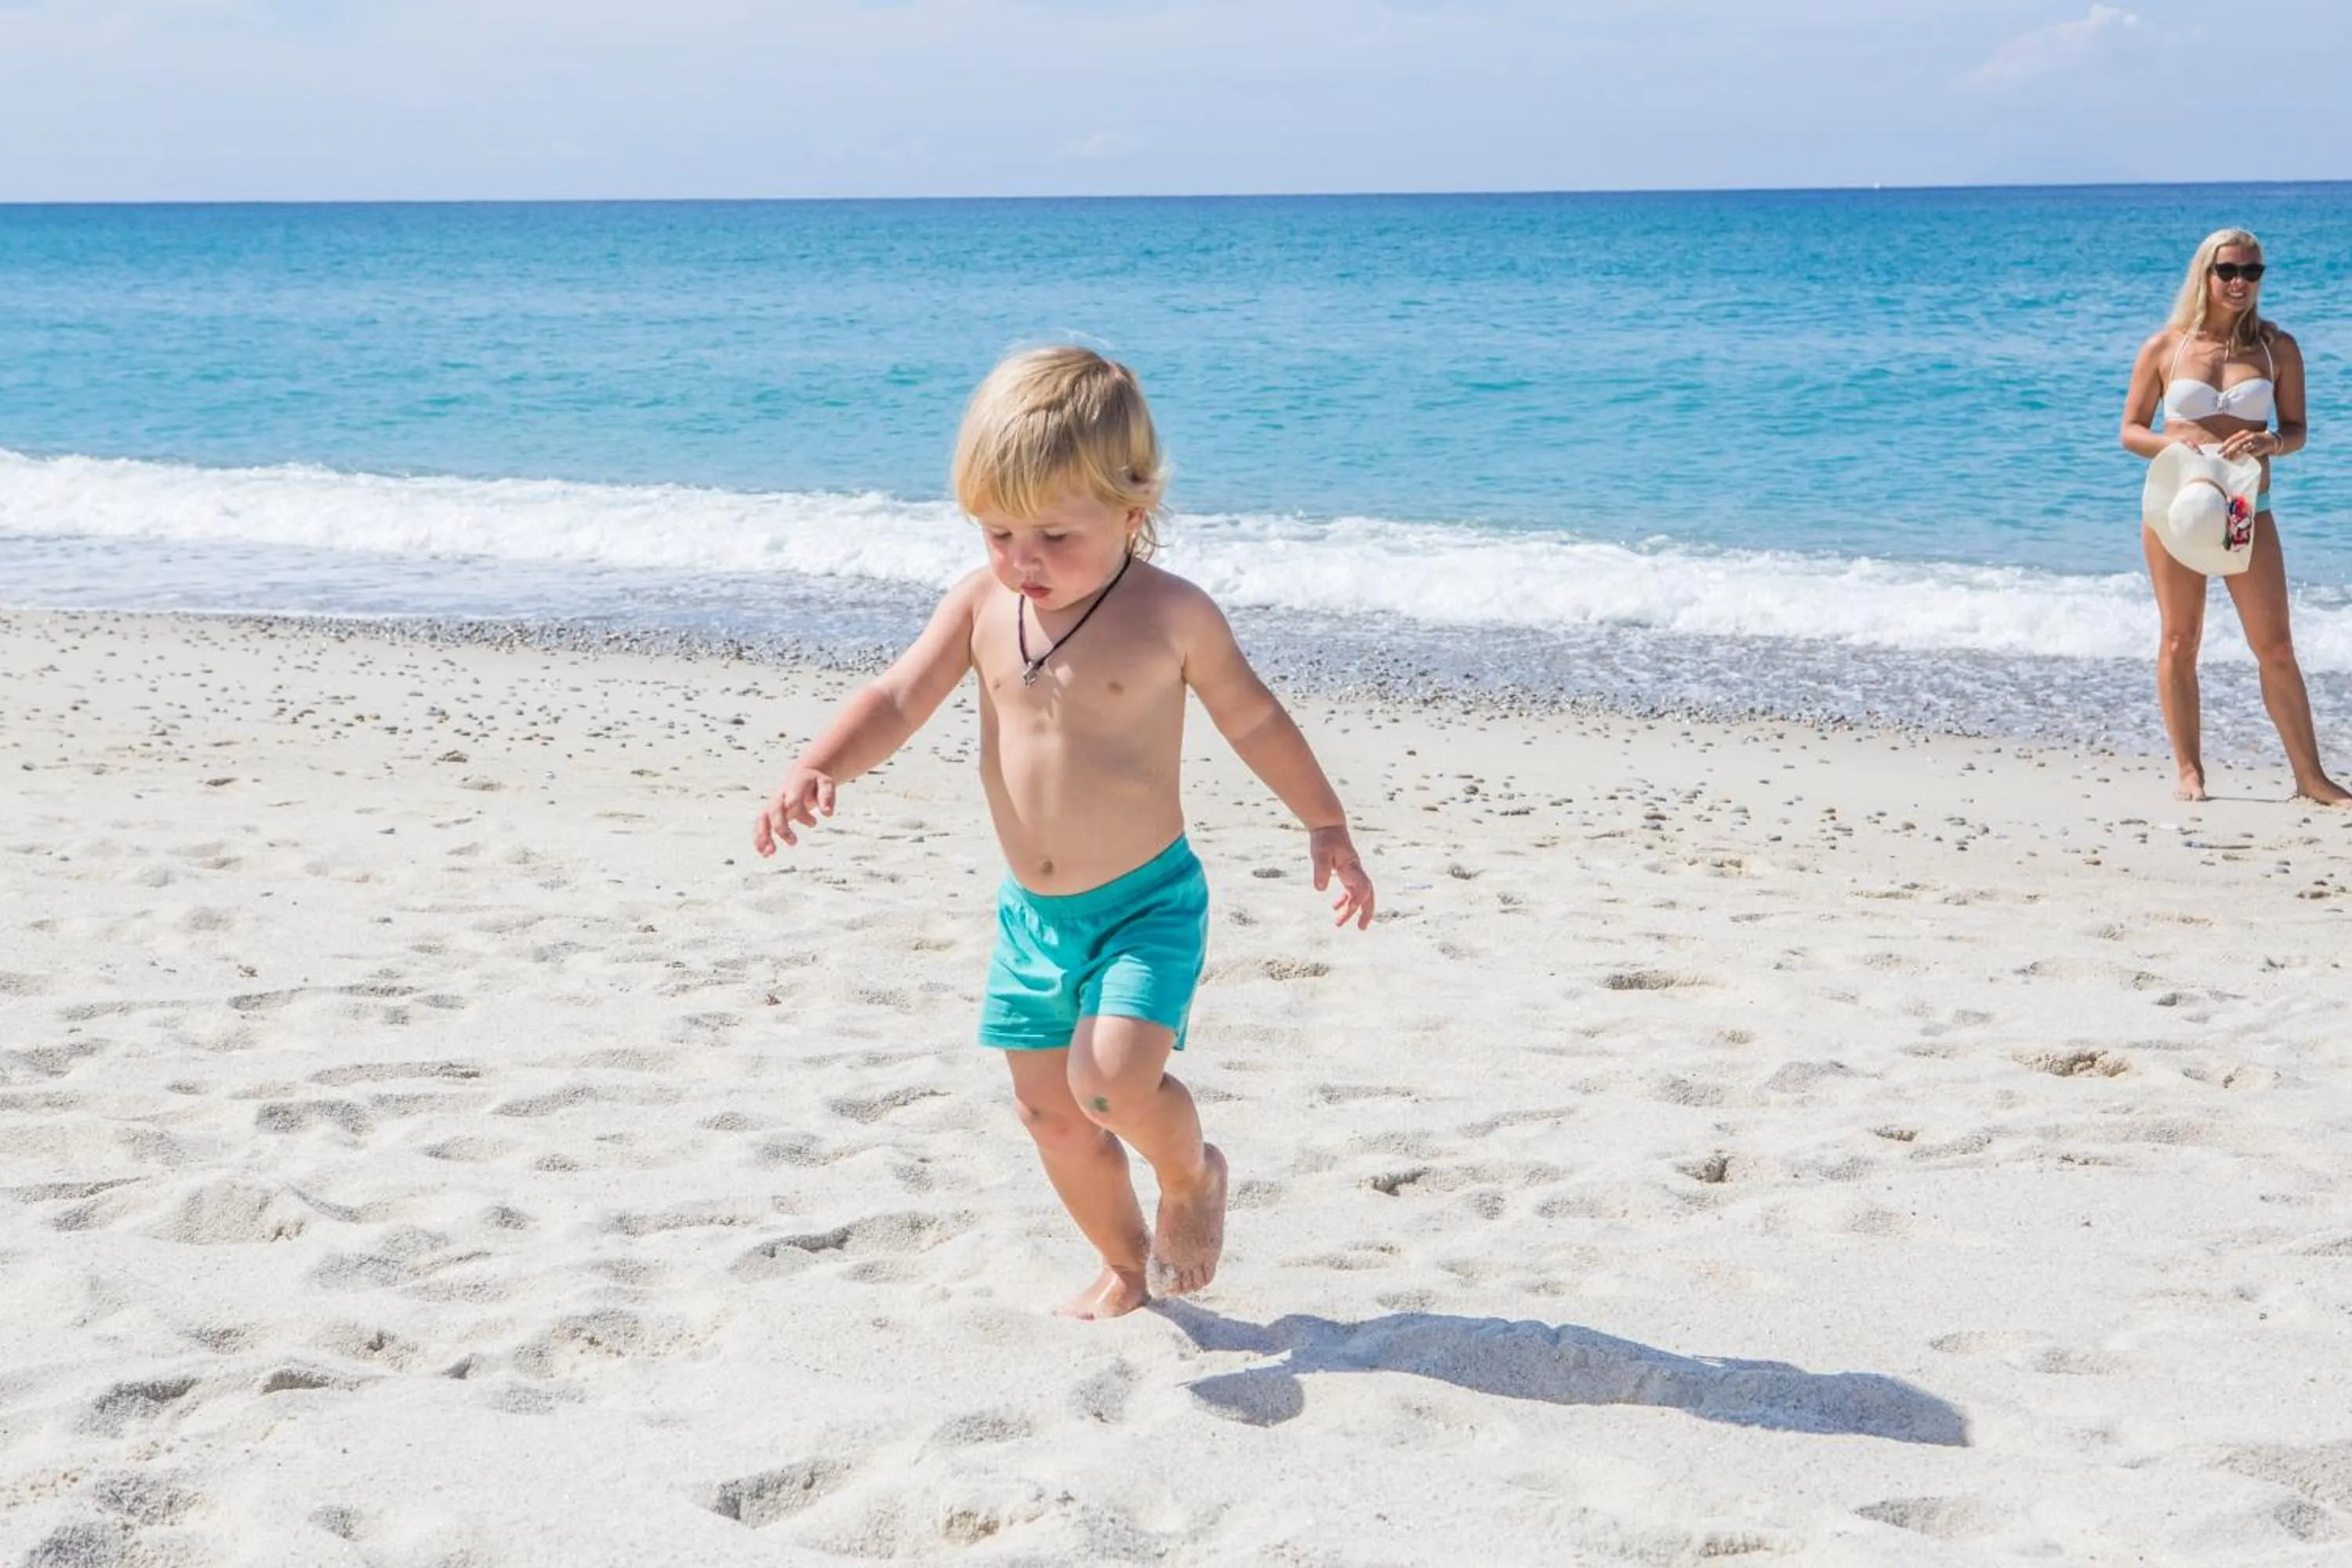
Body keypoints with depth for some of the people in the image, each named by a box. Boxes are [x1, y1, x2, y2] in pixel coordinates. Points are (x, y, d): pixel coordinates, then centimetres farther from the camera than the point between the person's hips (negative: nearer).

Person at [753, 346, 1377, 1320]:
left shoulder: (1171, 616, -12)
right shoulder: (982, 606, -3)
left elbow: (1252, 718, 2)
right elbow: (898, 700, -7)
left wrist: (1326, 827, 6)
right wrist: (818, 770, -26)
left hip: (1146, 902, -5)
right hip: (1031, 911, 5)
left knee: (1113, 1081, -23)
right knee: (1050, 1110, 12)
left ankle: (1193, 1174, 11)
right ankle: (1126, 1268, 36)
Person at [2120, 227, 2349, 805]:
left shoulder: (2277, 348, 3)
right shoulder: (2164, 347, 0)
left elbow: (2296, 430, 7)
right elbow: (2131, 431, 4)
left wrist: (2269, 443, -16)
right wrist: (2177, 444, -16)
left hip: (2248, 509, 1)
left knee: (2275, 647, -1)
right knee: (2180, 643, 4)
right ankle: (2189, 772, 12)